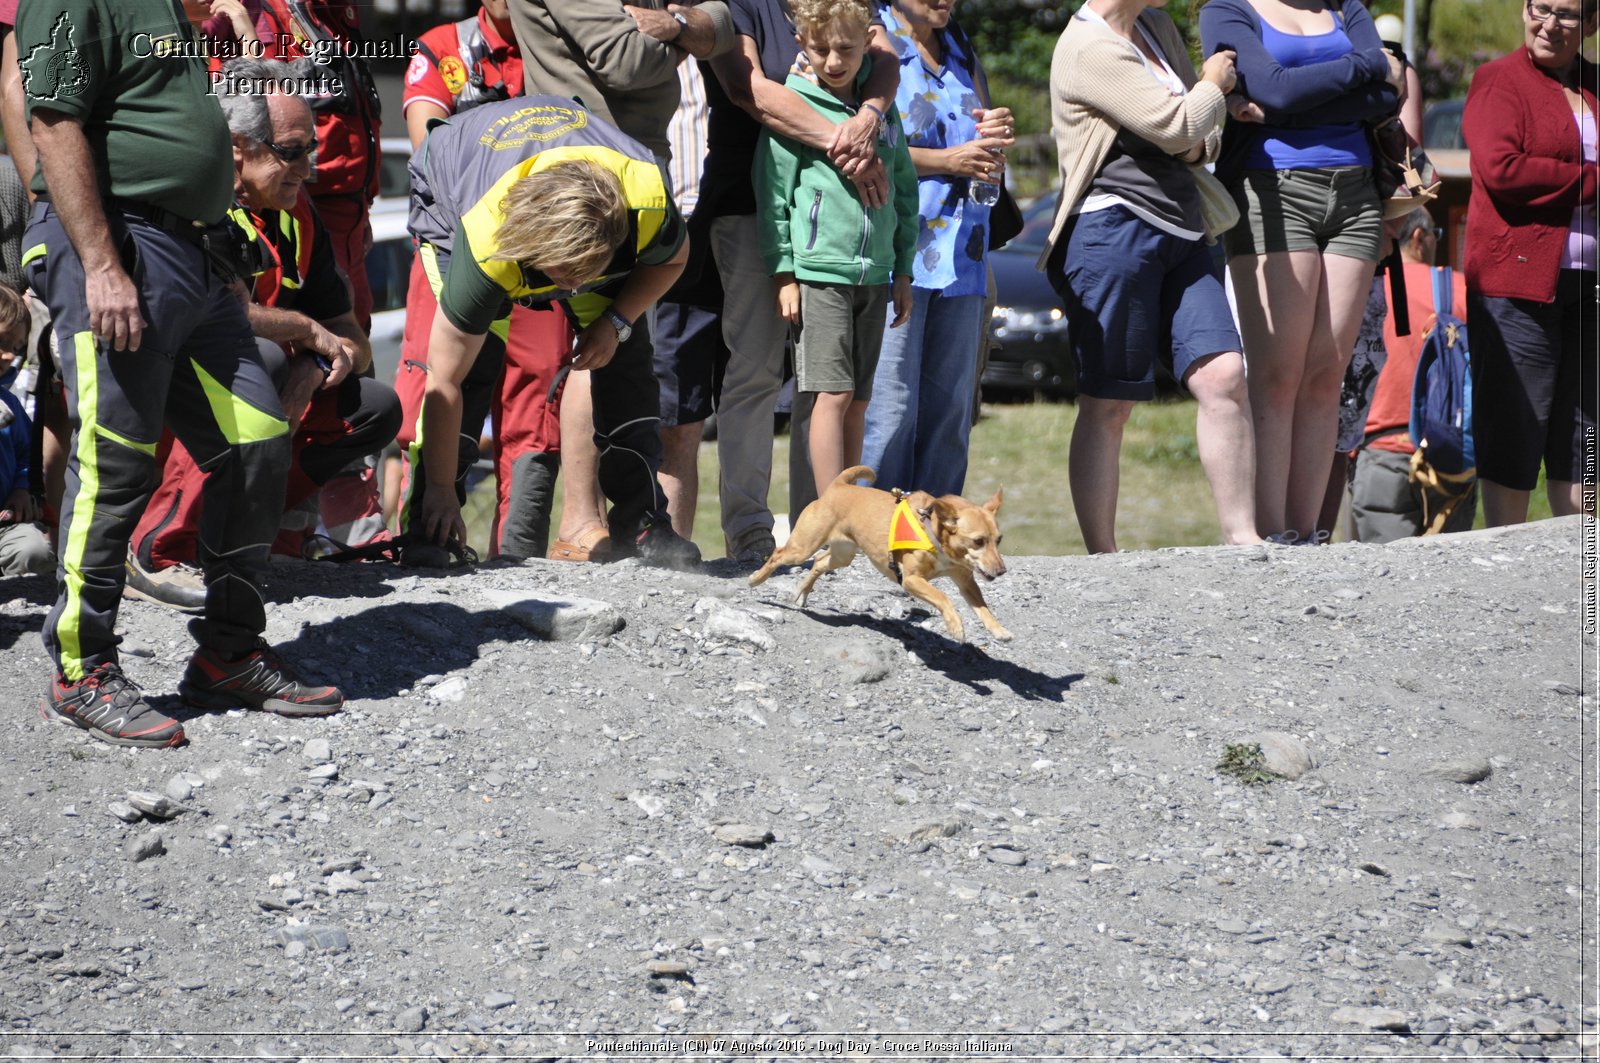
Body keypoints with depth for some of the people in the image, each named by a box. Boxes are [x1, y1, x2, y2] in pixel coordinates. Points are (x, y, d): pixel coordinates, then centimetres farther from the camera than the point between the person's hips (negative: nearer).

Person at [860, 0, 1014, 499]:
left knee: (949, 410, 6)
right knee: (889, 410, -10)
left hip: (961, 256, 7)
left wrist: (995, 137, 3)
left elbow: (980, 157, 26)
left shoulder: (960, 49, 20)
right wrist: (948, 160, -12)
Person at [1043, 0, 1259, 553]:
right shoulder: (1090, 49, -11)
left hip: (1179, 237, 8)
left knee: (1223, 376, -6)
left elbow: (1199, 137, 27)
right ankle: (1100, 558, 3)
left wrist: (1199, 143, 3)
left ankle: (1242, 538, -5)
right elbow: (1178, 126, -17)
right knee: (1108, 403, -2)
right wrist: (1214, 85, 3)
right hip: (1113, 231, -8)